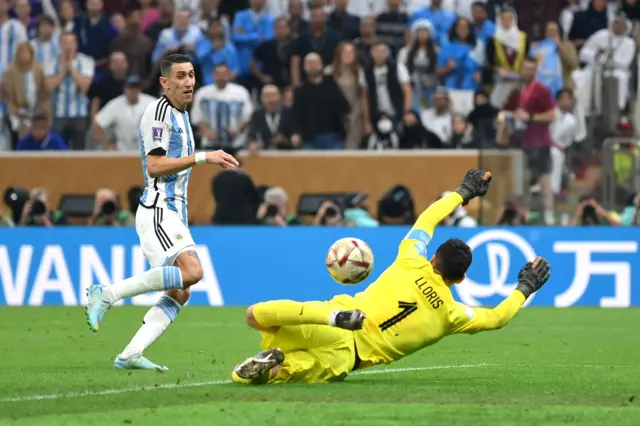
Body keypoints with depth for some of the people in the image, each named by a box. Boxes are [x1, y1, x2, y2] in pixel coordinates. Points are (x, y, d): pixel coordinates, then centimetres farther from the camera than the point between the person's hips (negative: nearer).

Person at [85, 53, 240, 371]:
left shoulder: (180, 115, 21)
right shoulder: (159, 112, -9)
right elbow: (154, 166, -18)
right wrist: (203, 157, -19)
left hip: (173, 214, 10)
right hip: (157, 211, -10)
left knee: (179, 294, 1)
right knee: (191, 271, -28)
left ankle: (130, 355, -4)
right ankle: (106, 295, -21)